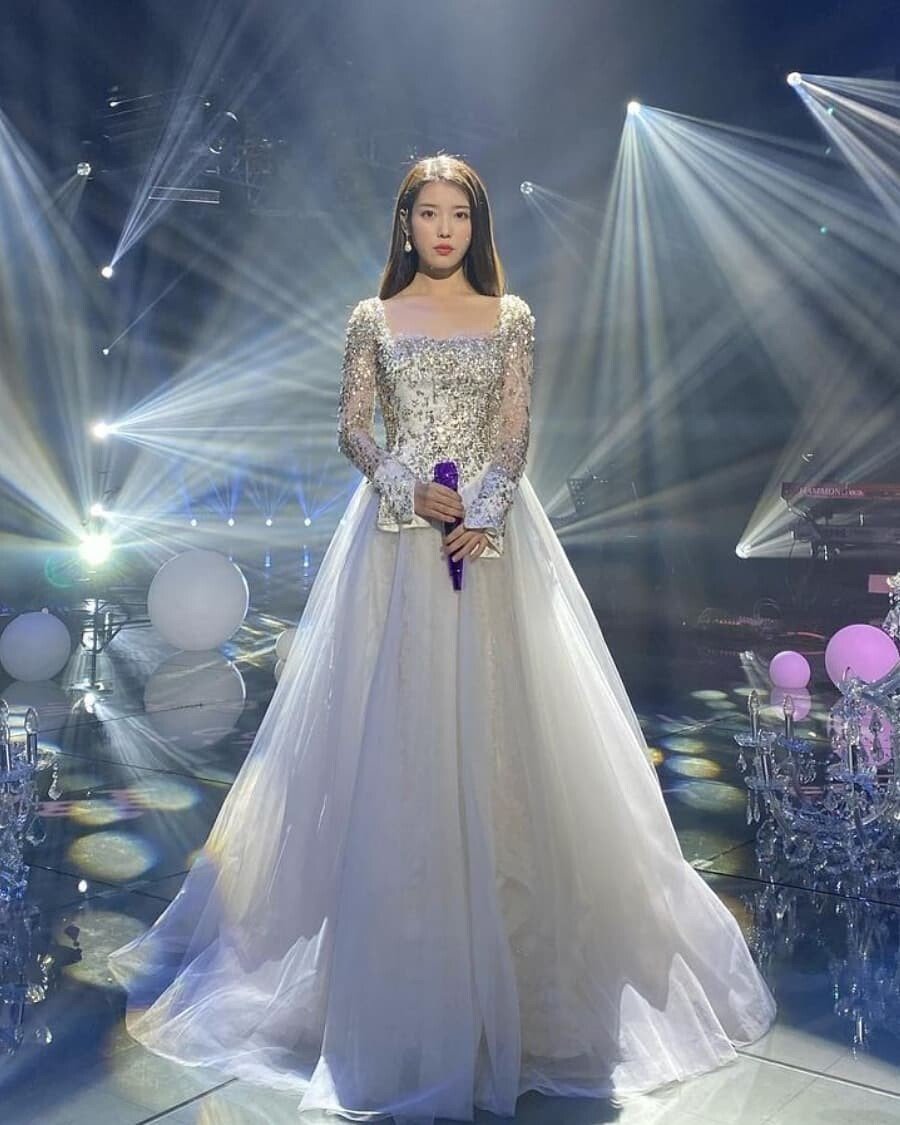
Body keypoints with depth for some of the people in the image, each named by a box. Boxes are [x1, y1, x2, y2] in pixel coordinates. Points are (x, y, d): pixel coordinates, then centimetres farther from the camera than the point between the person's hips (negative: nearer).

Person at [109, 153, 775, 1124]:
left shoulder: (510, 317, 10)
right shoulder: (372, 319, 9)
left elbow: (515, 431, 2)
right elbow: (352, 429, 4)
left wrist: (483, 515, -14)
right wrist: (412, 490, -13)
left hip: (492, 532, 0)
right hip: (396, 536, 0)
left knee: (492, 725, 1)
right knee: (395, 730, -1)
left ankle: (511, 957, 15)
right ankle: (400, 962, 12)